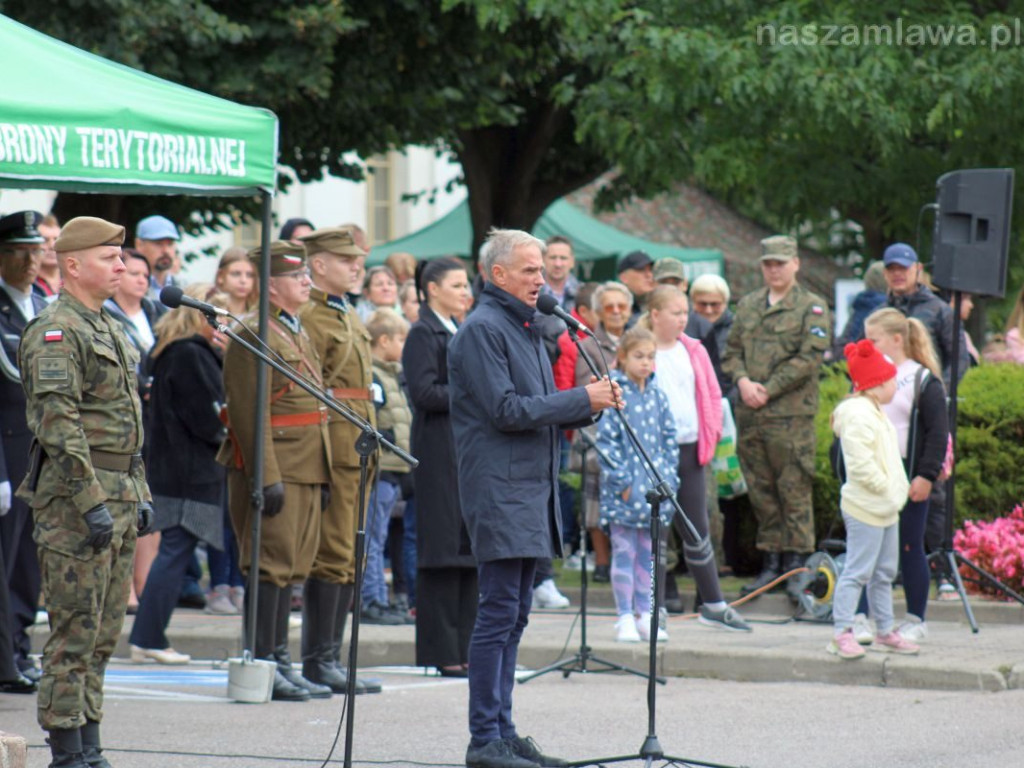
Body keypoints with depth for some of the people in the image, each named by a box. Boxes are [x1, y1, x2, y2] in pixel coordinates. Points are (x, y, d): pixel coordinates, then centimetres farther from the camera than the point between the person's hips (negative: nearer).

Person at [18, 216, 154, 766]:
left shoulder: (109, 328, 18)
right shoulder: (54, 333, -12)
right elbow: (58, 424, -19)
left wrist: (140, 494, 20)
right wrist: (91, 503, -23)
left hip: (118, 498, 9)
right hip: (75, 497, -9)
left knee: (104, 632, 11)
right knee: (75, 631, -7)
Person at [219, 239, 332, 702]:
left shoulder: (297, 334, 19)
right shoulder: (253, 336, -12)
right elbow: (249, 414, -17)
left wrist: (321, 475, 21)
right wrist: (267, 478, -22)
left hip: (305, 472, 9)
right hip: (273, 471, -9)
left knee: (291, 569, 11)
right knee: (271, 566, -7)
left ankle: (279, 662, 15)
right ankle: (263, 664, -4)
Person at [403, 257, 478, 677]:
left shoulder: (460, 333, 20)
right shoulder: (423, 334, -7)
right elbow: (424, 392, -17)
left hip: (470, 449, 9)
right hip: (439, 451, -9)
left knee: (468, 548, 7)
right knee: (442, 549, -7)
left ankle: (462, 647, 10)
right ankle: (440, 652, -4)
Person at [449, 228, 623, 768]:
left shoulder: (527, 329, 19)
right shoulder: (482, 330, -11)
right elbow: (505, 410, -18)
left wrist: (593, 404, 5)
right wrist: (582, 399, -14)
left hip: (532, 488, 10)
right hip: (498, 488, -10)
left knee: (513, 614, 10)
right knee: (499, 611, -10)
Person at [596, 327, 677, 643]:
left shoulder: (658, 396, 9)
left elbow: (669, 438, 14)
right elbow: (605, 439, -10)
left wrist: (668, 476, 5)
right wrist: (621, 480, -14)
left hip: (655, 486, 5)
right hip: (625, 490, -5)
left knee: (648, 553, 10)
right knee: (624, 552, -2)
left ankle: (645, 616, 16)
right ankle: (625, 619, 2)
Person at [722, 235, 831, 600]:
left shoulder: (812, 307, 1)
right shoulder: (747, 306, 17)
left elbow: (809, 358, -8)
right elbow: (732, 350, 17)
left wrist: (768, 390, -12)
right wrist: (743, 381, -4)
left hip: (791, 415, -5)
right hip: (749, 415, 5)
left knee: (794, 490, -5)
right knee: (761, 491, 8)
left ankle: (796, 563, -1)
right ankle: (770, 562, 15)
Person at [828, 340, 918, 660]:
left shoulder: (875, 414, 17)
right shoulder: (858, 415, -18)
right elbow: (860, 462, -26)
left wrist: (900, 486, 14)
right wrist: (884, 486, -20)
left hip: (886, 509, 11)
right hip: (865, 509, -11)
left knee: (884, 573, 17)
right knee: (857, 571, -10)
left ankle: (885, 630, 25)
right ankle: (841, 633, -9)